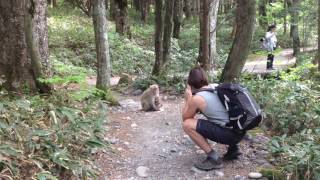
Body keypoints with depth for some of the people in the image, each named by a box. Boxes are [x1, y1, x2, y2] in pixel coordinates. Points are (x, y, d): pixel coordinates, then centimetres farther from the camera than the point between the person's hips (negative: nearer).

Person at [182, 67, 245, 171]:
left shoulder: (197, 98, -12)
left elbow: (185, 118, 5)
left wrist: (188, 99, 10)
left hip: (230, 133, -8)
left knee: (187, 124, -9)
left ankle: (213, 158, -7)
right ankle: (233, 148, 24)